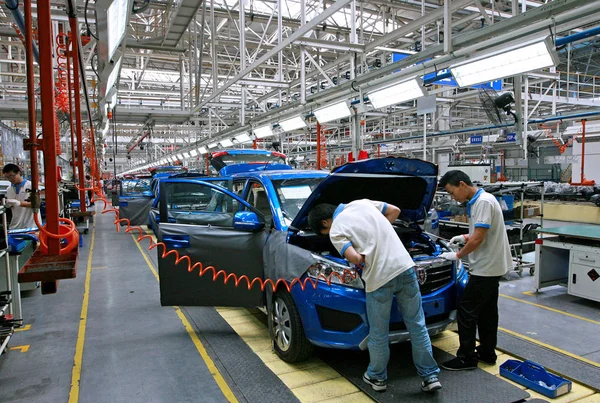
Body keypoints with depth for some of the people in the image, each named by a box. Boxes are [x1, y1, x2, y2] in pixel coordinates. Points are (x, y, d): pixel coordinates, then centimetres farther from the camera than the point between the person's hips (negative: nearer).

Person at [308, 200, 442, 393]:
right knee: (417, 325, 17)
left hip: (380, 278, -5)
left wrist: (367, 256, 8)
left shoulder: (336, 231, -3)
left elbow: (355, 259, -15)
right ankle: (430, 376, 27)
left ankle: (377, 377, 34)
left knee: (378, 334, 15)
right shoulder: (363, 203, 12)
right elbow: (395, 210, 19)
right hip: (405, 266, 5)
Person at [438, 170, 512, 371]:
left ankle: (466, 358, 5)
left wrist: (458, 255, -12)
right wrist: (464, 238, 7)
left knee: (466, 309, -4)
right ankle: (487, 353, 27)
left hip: (485, 267, -10)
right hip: (491, 266, 10)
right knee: (487, 311, 16)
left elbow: (479, 238, -23)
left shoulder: (484, 201, -20)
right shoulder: (476, 202, 11)